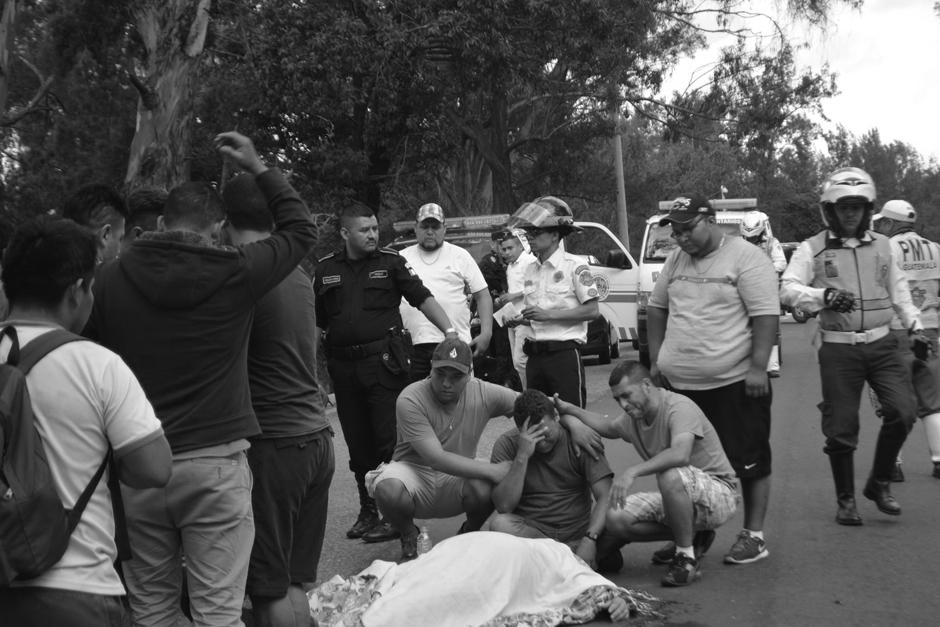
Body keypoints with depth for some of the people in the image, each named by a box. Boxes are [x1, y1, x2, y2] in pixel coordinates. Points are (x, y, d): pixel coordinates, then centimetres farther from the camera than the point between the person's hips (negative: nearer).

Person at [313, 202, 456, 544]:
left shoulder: (391, 262, 2)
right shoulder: (325, 269, 10)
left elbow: (423, 298, -4)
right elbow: (316, 321, 16)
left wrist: (450, 331, -15)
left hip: (384, 360, -3)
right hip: (343, 364, 4)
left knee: (390, 438, -6)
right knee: (358, 443, 9)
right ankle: (368, 510, 20)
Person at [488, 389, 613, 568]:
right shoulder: (507, 444, -6)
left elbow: (605, 497, -10)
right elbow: (503, 506, -16)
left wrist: (590, 539, -27)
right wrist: (522, 456, -24)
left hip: (577, 532, -2)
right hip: (527, 530, 2)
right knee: (499, 523, -32)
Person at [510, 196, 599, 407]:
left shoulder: (574, 267, -6)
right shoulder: (530, 270, 15)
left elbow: (591, 311, -12)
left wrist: (549, 314, -17)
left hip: (564, 353, -7)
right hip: (535, 356, 7)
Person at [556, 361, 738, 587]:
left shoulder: (680, 407, -22)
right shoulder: (634, 417, 5)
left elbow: (680, 454, -41)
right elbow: (608, 427, 29)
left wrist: (633, 471, -46)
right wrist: (568, 409, 17)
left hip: (720, 495, -8)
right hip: (678, 498, 8)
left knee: (671, 475, -39)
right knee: (616, 519, -12)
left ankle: (686, 557, -20)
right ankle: (691, 537, 6)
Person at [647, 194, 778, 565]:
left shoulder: (746, 258, -8)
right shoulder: (676, 262, 12)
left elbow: (766, 315, -13)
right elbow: (658, 308, 21)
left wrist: (758, 367, -18)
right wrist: (656, 359, 14)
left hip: (735, 382, -6)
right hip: (680, 384, 6)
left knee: (749, 462, 1)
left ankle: (753, 535, 10)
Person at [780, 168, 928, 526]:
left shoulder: (881, 245, 12)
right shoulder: (812, 249, -1)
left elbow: (898, 289, 23)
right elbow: (788, 290, -12)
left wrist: (914, 326, 17)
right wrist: (824, 296, -28)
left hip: (881, 345, 3)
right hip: (838, 349, -3)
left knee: (902, 412, -10)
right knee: (841, 427, 0)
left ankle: (879, 483, 11)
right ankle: (845, 500, 17)